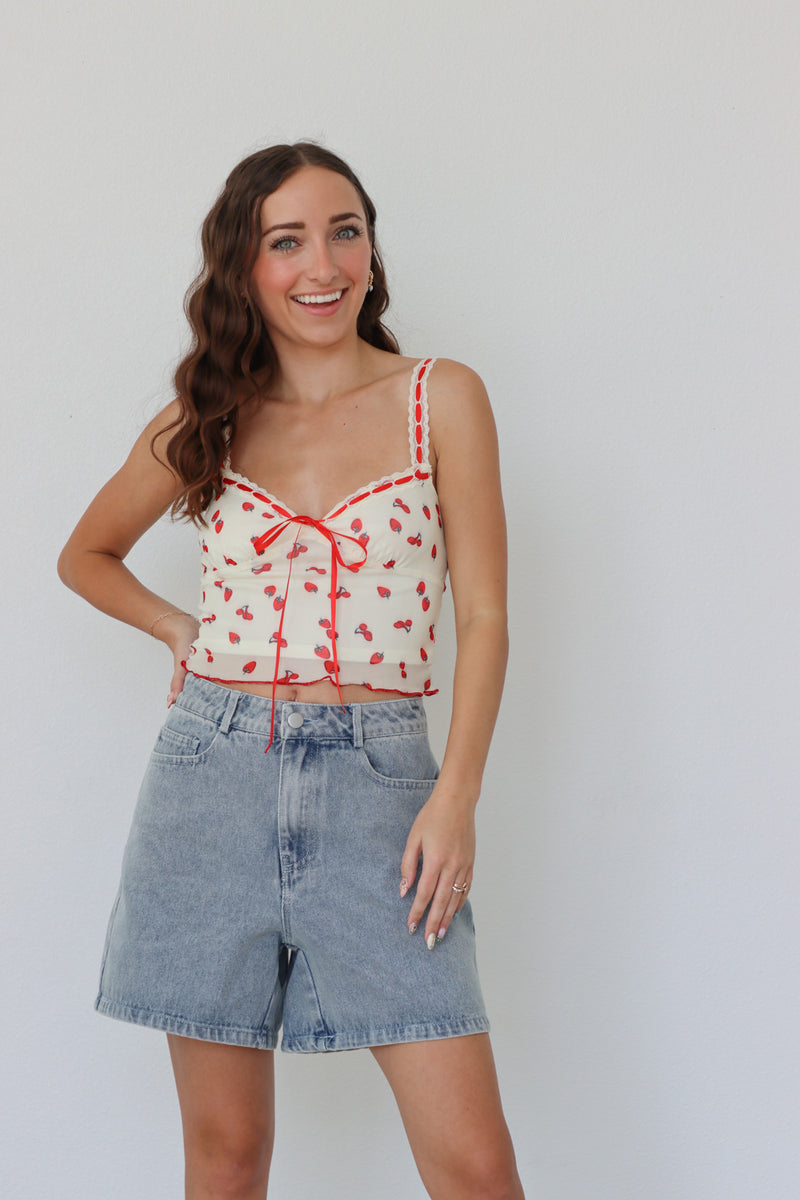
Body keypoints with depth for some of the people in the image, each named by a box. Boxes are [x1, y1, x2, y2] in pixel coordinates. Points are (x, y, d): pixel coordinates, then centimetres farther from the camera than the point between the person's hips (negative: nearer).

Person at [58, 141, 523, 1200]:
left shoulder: (443, 398, 2)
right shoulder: (204, 424, 8)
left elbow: (483, 616, -1)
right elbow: (86, 555, 24)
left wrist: (456, 796, -11)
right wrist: (182, 631, 7)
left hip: (376, 779, -2)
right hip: (213, 769, 2)